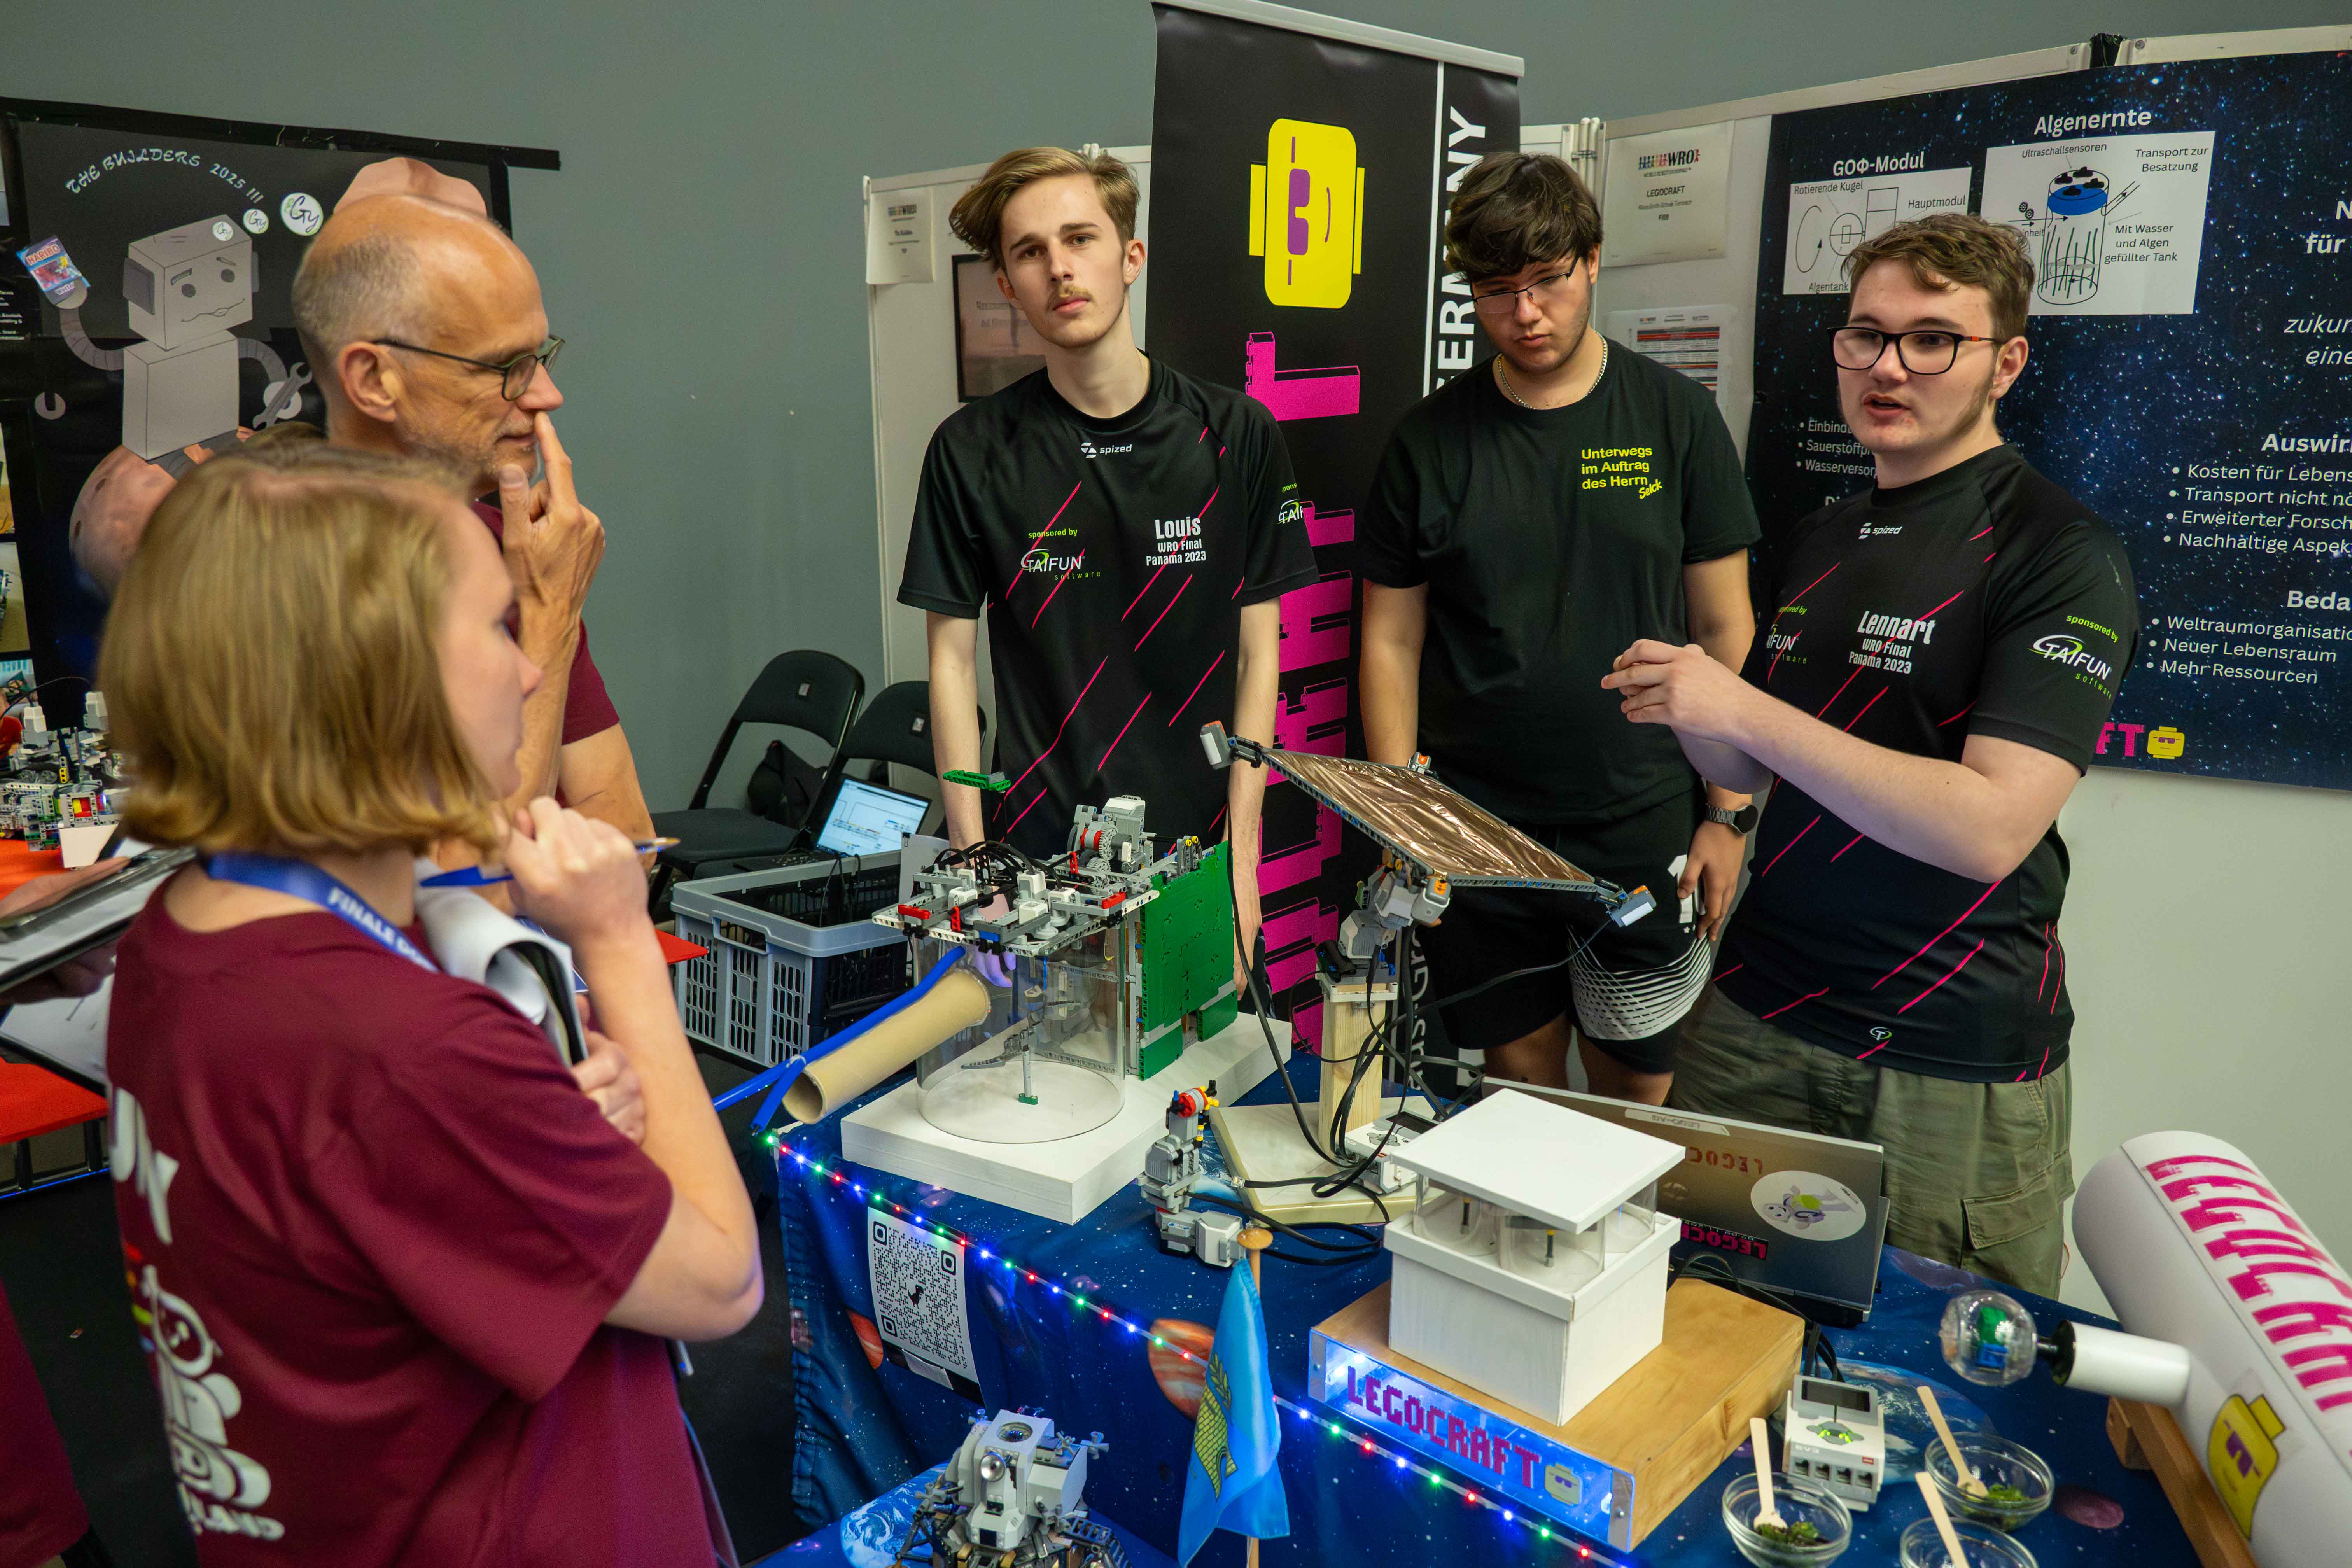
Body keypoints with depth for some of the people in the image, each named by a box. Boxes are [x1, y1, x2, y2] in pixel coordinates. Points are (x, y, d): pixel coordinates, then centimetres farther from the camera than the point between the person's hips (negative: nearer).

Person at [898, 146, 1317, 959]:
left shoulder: (1237, 435, -1)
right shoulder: (972, 450, -2)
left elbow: (1257, 655, 1)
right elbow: (952, 658, 2)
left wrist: (1241, 858, -3)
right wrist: (971, 859, -4)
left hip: (1198, 851, 1)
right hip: (1037, 852, 0)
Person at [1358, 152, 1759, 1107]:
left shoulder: (1677, 418, 1)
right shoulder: (1430, 438, 1)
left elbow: (1725, 627, 3)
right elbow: (1391, 642, 3)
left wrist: (1729, 812, -1)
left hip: (1643, 821, 0)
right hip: (1477, 828, 0)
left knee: (1637, 1084, 10)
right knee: (1519, 1072, 11)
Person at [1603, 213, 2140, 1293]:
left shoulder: (2062, 558, -12)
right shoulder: (1814, 545, 10)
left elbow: (1990, 828, -23)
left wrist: (1742, 712, -22)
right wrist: (1689, 715, -7)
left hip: (1956, 1066, -5)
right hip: (1755, 1017, 5)